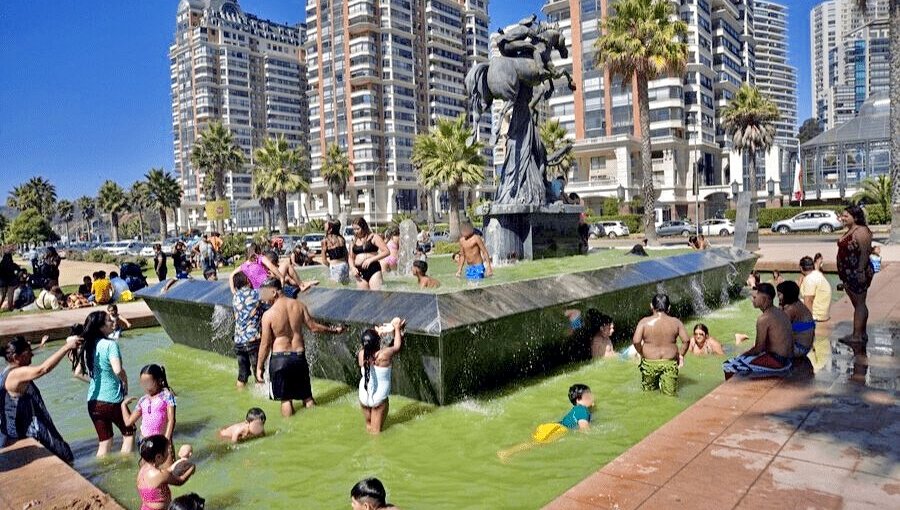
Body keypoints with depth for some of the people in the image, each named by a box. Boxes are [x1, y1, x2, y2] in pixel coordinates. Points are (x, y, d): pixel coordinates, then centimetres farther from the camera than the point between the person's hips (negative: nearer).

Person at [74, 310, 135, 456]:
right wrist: (125, 382, -9)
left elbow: (78, 373, 11)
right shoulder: (110, 344, -16)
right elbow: (118, 370, -28)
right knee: (129, 434, 15)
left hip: (93, 402, 6)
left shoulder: (87, 346, 5)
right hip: (112, 401, -6)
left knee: (104, 442, 18)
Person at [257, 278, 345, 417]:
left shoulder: (268, 315, -15)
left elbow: (265, 344, -10)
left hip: (280, 358, -3)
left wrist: (259, 367, 1)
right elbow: (314, 327, 2)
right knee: (307, 396, 19)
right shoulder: (299, 305, -5)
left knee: (285, 399, 11)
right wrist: (333, 330, 18)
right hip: (299, 356, 3)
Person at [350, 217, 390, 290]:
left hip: (373, 270, -5)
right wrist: (352, 267, 0)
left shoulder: (373, 237, -1)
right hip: (360, 273, 5)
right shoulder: (354, 240, 14)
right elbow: (351, 257, 21)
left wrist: (371, 259, -13)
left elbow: (387, 252, -7)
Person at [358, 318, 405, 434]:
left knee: (368, 425, 28)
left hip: (364, 397, 4)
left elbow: (366, 346, 8)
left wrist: (378, 333, 8)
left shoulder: (361, 354, -17)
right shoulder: (384, 354, -27)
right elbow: (397, 346, -7)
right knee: (376, 431, 13)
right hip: (379, 398, -4)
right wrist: (397, 328, 4)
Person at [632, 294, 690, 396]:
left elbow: (636, 341, -16)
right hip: (670, 363, 1)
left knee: (648, 392, 17)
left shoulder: (644, 322, -7)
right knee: (669, 394, 5)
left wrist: (642, 354, 1)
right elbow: (686, 341, -5)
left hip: (649, 363, -1)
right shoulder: (676, 322, -2)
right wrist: (681, 355, 10)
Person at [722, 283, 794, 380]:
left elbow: (758, 348, -16)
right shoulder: (781, 313, 10)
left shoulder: (764, 318, -18)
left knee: (728, 366, -9)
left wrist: (741, 356, -1)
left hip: (776, 363, -10)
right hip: (786, 361, 10)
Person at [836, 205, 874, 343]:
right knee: (858, 304, 15)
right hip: (848, 274, 10)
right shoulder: (849, 231, 14)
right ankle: (862, 334, 24)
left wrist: (861, 271, -26)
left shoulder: (861, 231, -15)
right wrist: (843, 275, 20)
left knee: (859, 303, -4)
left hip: (857, 274, -10)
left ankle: (857, 335, -1)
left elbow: (865, 252, -22)